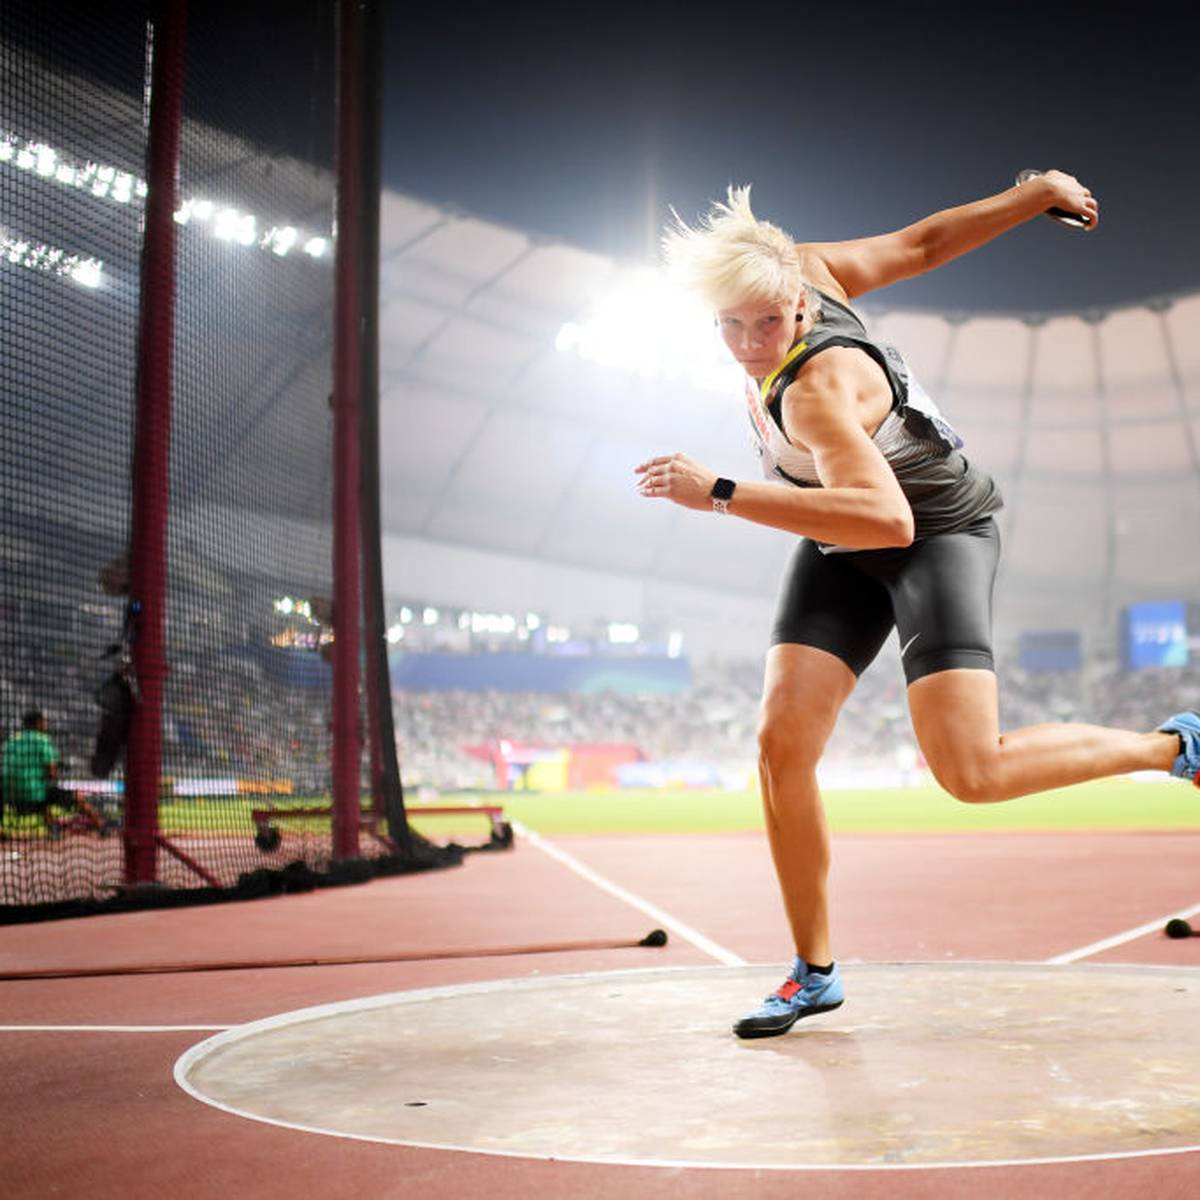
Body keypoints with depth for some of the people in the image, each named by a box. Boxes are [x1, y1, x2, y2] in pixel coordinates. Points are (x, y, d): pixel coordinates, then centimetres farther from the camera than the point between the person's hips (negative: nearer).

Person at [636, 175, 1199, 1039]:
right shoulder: (807, 268, -11)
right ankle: (815, 973, 7)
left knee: (972, 773, -19)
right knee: (782, 745, -7)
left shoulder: (817, 388, -35)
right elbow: (921, 243, 1)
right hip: (846, 549, 8)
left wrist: (722, 495, -51)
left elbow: (886, 521, -49)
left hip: (938, 538, -8)